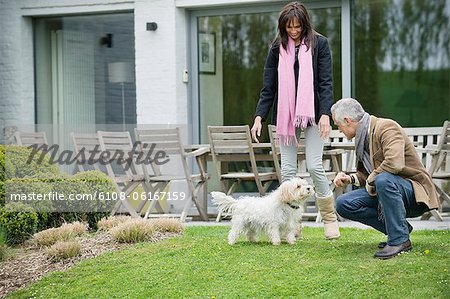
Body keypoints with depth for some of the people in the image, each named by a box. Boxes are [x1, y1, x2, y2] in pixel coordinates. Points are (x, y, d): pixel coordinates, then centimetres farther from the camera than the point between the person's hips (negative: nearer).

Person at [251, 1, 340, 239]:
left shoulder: (319, 44, 0)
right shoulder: (277, 48, 7)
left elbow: (326, 82, -4)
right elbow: (269, 86, 6)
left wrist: (325, 114, -16)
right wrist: (259, 116, -5)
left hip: (311, 113, -3)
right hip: (285, 115, 3)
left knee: (314, 166, -10)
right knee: (287, 169, 1)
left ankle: (330, 218, 5)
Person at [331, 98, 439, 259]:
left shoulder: (386, 127, -18)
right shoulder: (362, 137, 9)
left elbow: (395, 163, -35)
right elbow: (367, 174, 19)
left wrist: (371, 180, -21)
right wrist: (350, 178, -1)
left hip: (414, 191, -9)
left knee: (383, 179, -39)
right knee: (343, 204, -5)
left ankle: (399, 238, -24)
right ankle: (400, 227, 1)